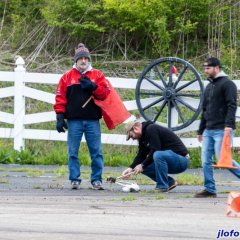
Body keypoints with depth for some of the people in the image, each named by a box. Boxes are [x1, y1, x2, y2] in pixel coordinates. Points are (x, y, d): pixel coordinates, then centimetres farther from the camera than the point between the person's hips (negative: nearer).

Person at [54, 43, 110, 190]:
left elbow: (105, 93, 1)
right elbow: (60, 97, 5)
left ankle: (97, 179, 6)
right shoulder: (67, 77, 8)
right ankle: (75, 179, 8)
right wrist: (60, 117, -2)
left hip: (92, 121, 0)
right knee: (73, 152, 2)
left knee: (96, 152, 0)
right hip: (74, 121, 0)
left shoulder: (98, 75, 9)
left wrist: (93, 86, -13)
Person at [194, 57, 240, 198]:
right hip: (208, 131, 8)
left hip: (221, 130, -8)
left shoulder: (227, 84, -5)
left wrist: (229, 125, -25)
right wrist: (201, 131, 25)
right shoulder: (209, 87, 22)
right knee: (206, 161, 1)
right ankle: (210, 190, 5)